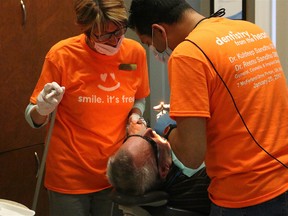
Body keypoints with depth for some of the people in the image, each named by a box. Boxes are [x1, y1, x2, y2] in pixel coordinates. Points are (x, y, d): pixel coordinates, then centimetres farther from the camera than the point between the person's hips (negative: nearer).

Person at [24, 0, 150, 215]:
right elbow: (34, 118, -8)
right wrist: (42, 110, -29)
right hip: (70, 177, -3)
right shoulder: (62, 55, -15)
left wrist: (135, 118, -7)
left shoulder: (136, 52, -6)